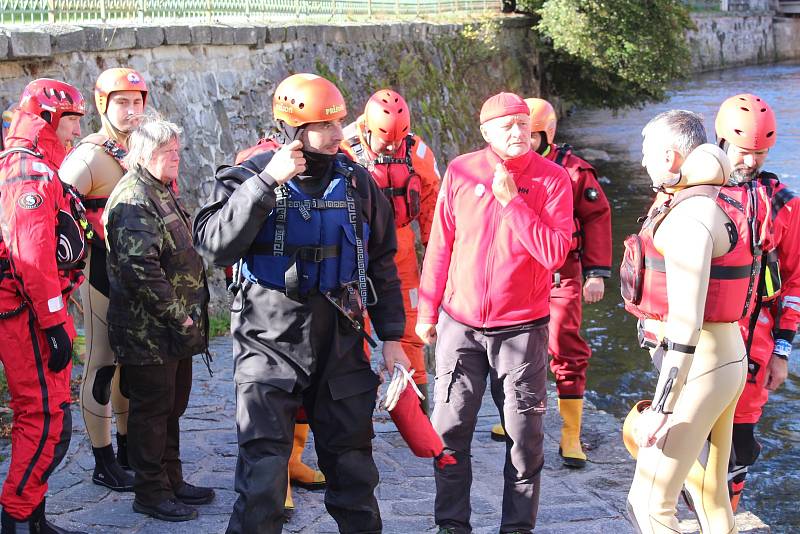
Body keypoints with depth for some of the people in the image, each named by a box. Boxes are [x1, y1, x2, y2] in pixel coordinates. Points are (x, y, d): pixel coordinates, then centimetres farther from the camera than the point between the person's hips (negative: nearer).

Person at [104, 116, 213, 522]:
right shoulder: (133, 201, -17)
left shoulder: (161, 193, 17)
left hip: (173, 328, 10)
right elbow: (140, 268, -27)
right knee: (152, 409, -1)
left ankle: (171, 480, 30)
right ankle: (151, 493, 9)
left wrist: (191, 310, 17)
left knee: (172, 405, 18)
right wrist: (177, 315, -21)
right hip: (149, 332, -10)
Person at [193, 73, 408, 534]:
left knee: (353, 462, 14)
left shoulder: (356, 182, 4)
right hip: (270, 344, -3)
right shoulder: (250, 178, -7)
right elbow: (214, 245, -23)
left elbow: (381, 265, 11)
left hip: (341, 344, 4)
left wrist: (392, 336, 9)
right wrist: (266, 183, -27)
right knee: (264, 470, -5)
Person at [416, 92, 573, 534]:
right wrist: (427, 310, 6)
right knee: (450, 428, 6)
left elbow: (554, 254, -16)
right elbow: (440, 245, 5)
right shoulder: (460, 172, -1)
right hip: (460, 324, 2)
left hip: (521, 327, -1)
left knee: (524, 434, 5)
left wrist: (512, 201, -19)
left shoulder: (552, 178, -6)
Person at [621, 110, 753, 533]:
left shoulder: (689, 217, -20)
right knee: (710, 489, 19)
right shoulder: (718, 203, 10)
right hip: (728, 359, 10)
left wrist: (662, 409, -25)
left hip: (696, 369, -10)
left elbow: (685, 322, -26)